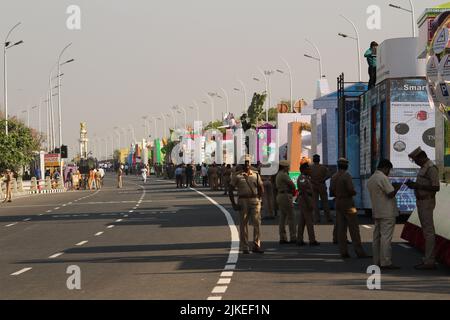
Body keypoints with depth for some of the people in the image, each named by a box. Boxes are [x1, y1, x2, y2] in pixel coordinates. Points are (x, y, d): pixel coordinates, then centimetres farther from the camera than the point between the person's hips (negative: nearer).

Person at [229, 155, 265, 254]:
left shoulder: (256, 175, 10)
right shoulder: (237, 176, 2)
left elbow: (261, 189, 18)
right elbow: (231, 191, 3)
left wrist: (258, 199, 7)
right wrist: (233, 204, -4)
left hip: (255, 201, 2)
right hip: (243, 201, -2)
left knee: (257, 223, -6)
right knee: (243, 224, 1)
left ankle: (256, 246, 1)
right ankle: (245, 248, 7)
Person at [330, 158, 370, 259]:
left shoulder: (334, 177, 8)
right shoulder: (347, 176, -13)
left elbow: (332, 192, 10)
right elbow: (351, 189, -21)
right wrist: (354, 193, -1)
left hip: (338, 204, 7)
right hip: (348, 204, -7)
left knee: (341, 229, 5)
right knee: (354, 228, -5)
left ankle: (343, 252, 3)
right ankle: (359, 252, -7)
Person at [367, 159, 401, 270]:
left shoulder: (370, 180, 15)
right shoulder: (383, 178, -14)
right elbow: (391, 194, -18)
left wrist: (392, 187, 19)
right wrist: (397, 188, -1)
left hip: (376, 213, 9)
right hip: (387, 213, -9)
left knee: (377, 237, 9)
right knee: (386, 237, -8)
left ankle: (377, 261, 11)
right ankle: (385, 262, -9)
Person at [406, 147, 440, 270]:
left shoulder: (432, 168, -17)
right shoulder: (424, 168, 16)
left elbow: (436, 188, -23)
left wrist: (418, 186, -23)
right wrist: (413, 185, 10)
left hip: (427, 203, -10)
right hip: (421, 203, 10)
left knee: (428, 232, -9)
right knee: (427, 231, 9)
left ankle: (429, 262, -10)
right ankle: (429, 260, 10)